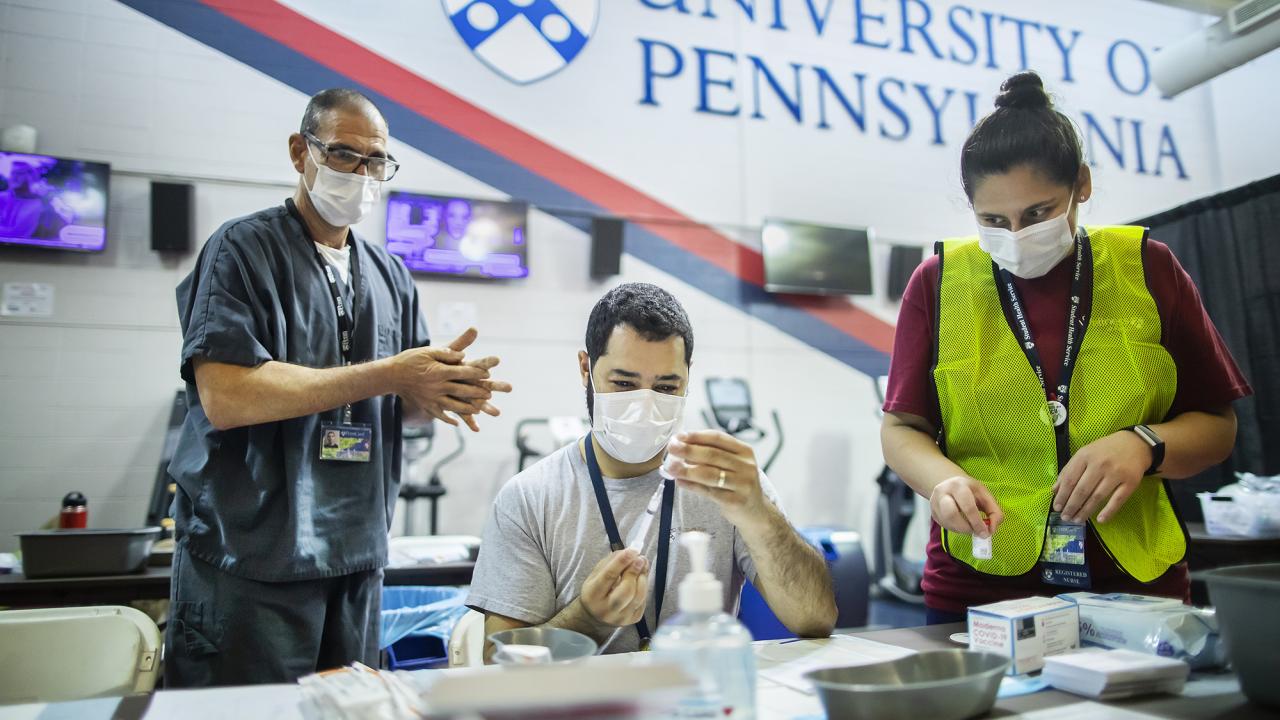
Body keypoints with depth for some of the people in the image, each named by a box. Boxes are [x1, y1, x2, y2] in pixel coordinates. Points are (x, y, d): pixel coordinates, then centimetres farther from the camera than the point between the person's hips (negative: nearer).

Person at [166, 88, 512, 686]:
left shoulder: (389, 275, 12)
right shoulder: (243, 250, -6)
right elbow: (224, 397, -20)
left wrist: (444, 391, -12)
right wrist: (387, 374, -20)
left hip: (358, 560, 6)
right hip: (252, 563, -5)